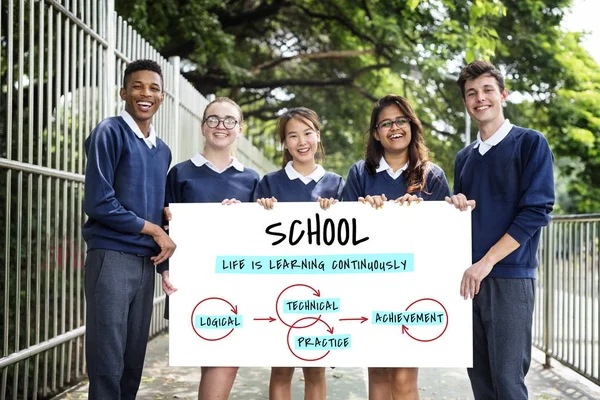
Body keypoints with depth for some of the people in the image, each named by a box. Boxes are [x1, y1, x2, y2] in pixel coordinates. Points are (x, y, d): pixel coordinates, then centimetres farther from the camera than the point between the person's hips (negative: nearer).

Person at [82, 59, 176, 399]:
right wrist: (154, 230, -7)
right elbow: (99, 203, -13)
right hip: (112, 256, -7)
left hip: (146, 260, 7)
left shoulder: (163, 151, 16)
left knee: (134, 361, 10)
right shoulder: (110, 133, -5)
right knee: (108, 362, -5)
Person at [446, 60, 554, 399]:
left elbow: (536, 211, -10)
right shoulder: (464, 157, 16)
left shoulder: (530, 143, -2)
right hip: (468, 276, 6)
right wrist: (455, 207, -2)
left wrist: (486, 262, -15)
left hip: (509, 277, -5)